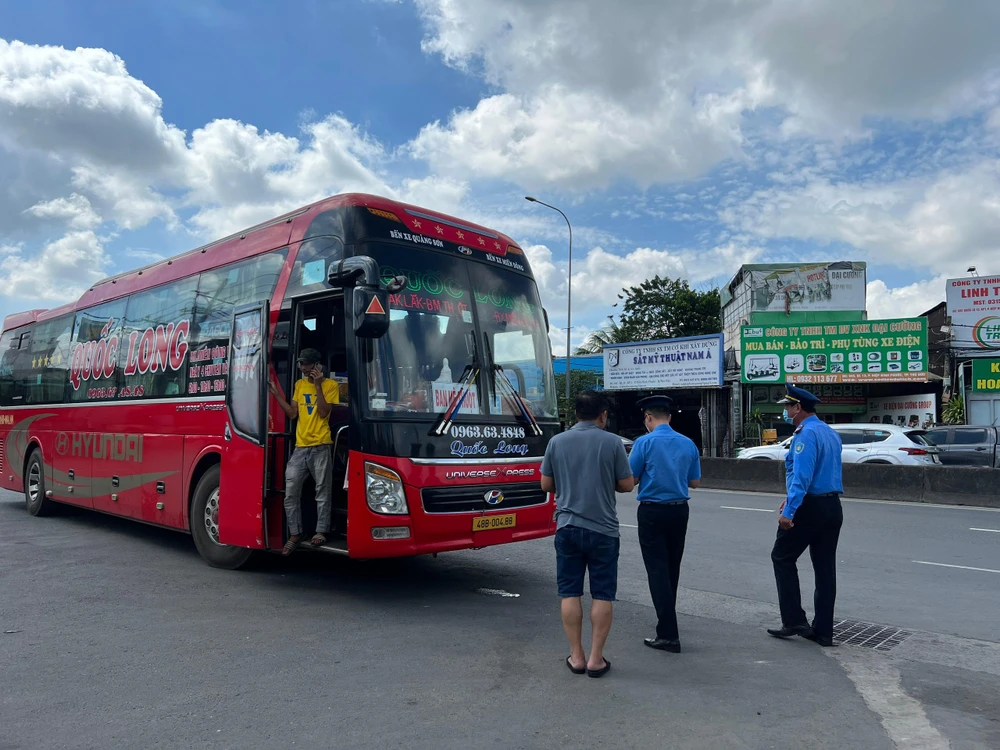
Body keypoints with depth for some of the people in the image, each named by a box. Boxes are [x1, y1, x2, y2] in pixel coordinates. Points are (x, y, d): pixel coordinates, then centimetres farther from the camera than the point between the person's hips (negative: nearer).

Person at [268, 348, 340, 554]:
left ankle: (321, 531, 13)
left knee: (322, 491, 2)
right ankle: (295, 533, 9)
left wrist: (317, 384, -13)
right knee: (290, 492, 0)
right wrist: (276, 393, 4)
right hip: (300, 447, 5)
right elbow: (292, 414, 11)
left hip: (321, 447, -5)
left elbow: (323, 412, -12)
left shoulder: (330, 385, -1)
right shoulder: (299, 385, 15)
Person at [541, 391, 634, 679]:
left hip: (567, 526, 2)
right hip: (603, 528, -2)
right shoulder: (612, 442, -7)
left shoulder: (557, 442, 0)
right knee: (602, 595, 7)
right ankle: (596, 658, 10)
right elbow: (626, 485, -2)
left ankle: (576, 656, 15)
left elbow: (546, 485, 6)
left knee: (570, 592, 10)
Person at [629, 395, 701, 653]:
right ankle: (667, 619, 35)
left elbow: (631, 479, -8)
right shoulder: (688, 444, 3)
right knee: (673, 568, 19)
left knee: (658, 570, -3)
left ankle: (669, 634, -5)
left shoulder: (645, 442, -12)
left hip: (652, 512, -5)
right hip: (679, 510, 6)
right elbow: (695, 481, 9)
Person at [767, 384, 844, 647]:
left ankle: (794, 621, 6)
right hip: (833, 507, 9)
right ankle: (823, 631, 15)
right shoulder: (831, 433, 15)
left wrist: (789, 511, -26)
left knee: (782, 558, 6)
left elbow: (801, 475, -24)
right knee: (825, 567, 10)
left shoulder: (806, 434, -15)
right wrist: (793, 499, 22)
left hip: (809, 507, -9)